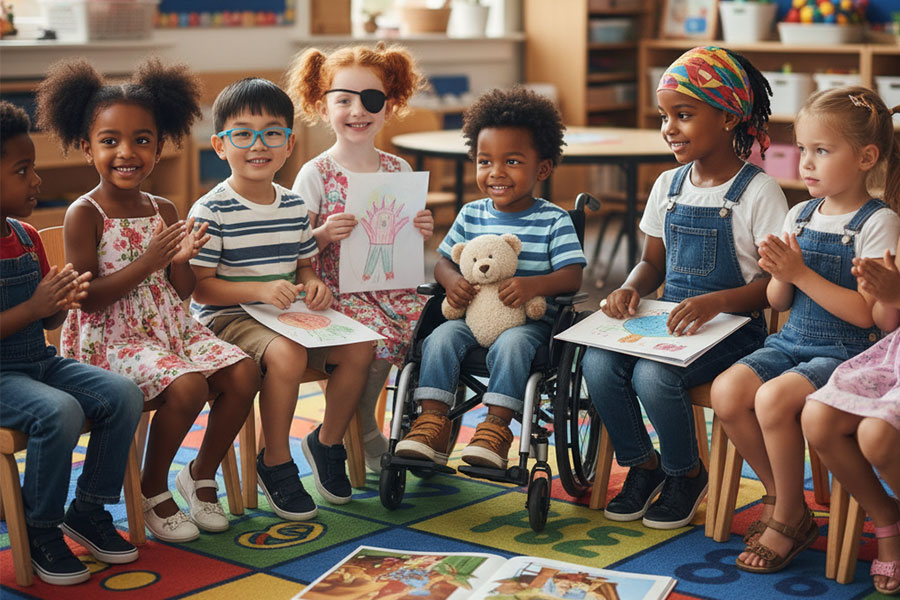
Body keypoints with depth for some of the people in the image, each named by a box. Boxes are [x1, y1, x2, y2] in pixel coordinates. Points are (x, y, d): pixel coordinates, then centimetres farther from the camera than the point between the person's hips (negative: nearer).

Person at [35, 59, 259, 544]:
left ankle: (201, 474, 10)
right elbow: (87, 298, -15)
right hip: (110, 337, -6)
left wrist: (181, 260, -11)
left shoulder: (163, 210, 8)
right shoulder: (84, 215, -9)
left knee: (242, 374, -11)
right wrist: (146, 263, -21)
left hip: (169, 325, 6)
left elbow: (182, 292, 10)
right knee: (187, 386, -28)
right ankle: (152, 491, -4)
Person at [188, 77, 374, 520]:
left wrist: (312, 284, -4)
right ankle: (275, 464, -13)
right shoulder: (211, 211, -11)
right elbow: (200, 286, -14)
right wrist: (259, 289, -26)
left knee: (359, 348, -11)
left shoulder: (294, 207, 10)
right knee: (286, 354, -35)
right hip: (226, 318, -7)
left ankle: (327, 442, 13)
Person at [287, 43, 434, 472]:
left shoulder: (399, 170, 10)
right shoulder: (315, 174, -2)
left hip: (392, 287, 4)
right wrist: (323, 235, -19)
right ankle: (365, 437, -3)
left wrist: (422, 232, -2)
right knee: (377, 340, -30)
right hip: (338, 289, -4)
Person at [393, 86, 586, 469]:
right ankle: (432, 422, -19)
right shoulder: (471, 215, 10)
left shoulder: (553, 221, -3)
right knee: (440, 338, -22)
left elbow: (572, 276, -11)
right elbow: (444, 261, 13)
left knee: (510, 345, -34)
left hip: (530, 320, -4)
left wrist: (535, 285, -31)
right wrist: (450, 280, -12)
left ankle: (496, 427, -26)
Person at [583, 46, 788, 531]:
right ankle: (642, 464, 4)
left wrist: (716, 301, -30)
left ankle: (686, 474, 1)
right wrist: (630, 289, -3)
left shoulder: (758, 191, -8)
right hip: (669, 321, 6)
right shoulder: (668, 186, 11)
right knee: (597, 363, -21)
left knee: (654, 375, -30)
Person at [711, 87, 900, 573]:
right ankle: (778, 493, 5)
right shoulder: (799, 215, 10)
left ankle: (790, 516, -6)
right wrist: (780, 275, -9)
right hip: (793, 340, 7)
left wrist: (801, 273, -20)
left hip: (848, 351, -7)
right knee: (727, 392, -17)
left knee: (773, 399, -29)